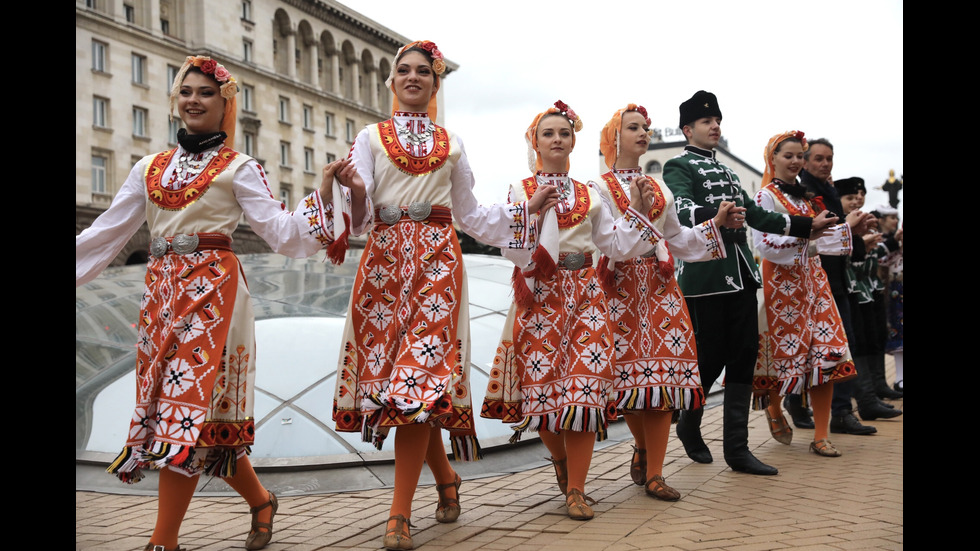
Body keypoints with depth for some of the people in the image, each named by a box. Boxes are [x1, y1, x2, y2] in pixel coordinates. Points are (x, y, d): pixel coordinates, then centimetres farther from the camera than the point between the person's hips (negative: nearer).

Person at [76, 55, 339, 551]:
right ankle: (260, 501, 25)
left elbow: (282, 231, -4)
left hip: (212, 289, -5)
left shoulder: (238, 169, 3)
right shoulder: (150, 168, 16)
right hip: (161, 291, 5)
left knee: (188, 404, -9)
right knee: (188, 409, 6)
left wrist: (322, 190, -14)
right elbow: (107, 233, 16)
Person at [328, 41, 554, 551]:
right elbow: (361, 216, -1)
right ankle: (446, 478, 22)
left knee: (419, 375, -11)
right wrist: (354, 191, -23)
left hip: (437, 262, 0)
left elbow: (468, 214, 22)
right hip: (384, 259, 0)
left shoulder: (451, 144, 17)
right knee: (390, 372, -1)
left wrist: (526, 208, 15)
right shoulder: (370, 138, 11)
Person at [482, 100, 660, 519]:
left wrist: (637, 210, 2)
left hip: (584, 295, 2)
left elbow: (616, 246, 10)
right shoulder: (521, 191, 7)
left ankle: (575, 488, -2)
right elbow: (514, 250, -6)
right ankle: (560, 457, 27)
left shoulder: (589, 195, 15)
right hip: (540, 296, -2)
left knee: (585, 387, -8)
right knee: (543, 383, -4)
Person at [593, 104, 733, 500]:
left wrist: (717, 223, 13)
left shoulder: (659, 189, 19)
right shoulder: (601, 187, 3)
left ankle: (653, 473, -2)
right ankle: (643, 448, 23)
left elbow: (677, 238, 21)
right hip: (621, 285, -4)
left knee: (663, 373, -6)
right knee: (629, 372, -6)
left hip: (660, 284, 4)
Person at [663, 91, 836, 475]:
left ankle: (737, 449, 8)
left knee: (743, 357, 4)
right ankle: (689, 426, 25)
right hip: (705, 277, -7)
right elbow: (680, 209, -23)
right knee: (709, 359, -1)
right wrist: (715, 215, -43)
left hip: (740, 274, 8)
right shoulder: (679, 167, -3)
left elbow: (753, 214, 25)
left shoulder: (725, 171, 23)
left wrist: (806, 224, 25)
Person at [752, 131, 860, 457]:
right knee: (786, 349, -1)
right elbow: (764, 244, -16)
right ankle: (774, 407, 30)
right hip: (782, 282, -6)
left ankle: (821, 436, -1)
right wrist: (805, 235, -22)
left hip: (813, 280, 6)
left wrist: (846, 226, 11)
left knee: (826, 355, -4)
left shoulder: (806, 197, 18)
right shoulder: (767, 196, -5)